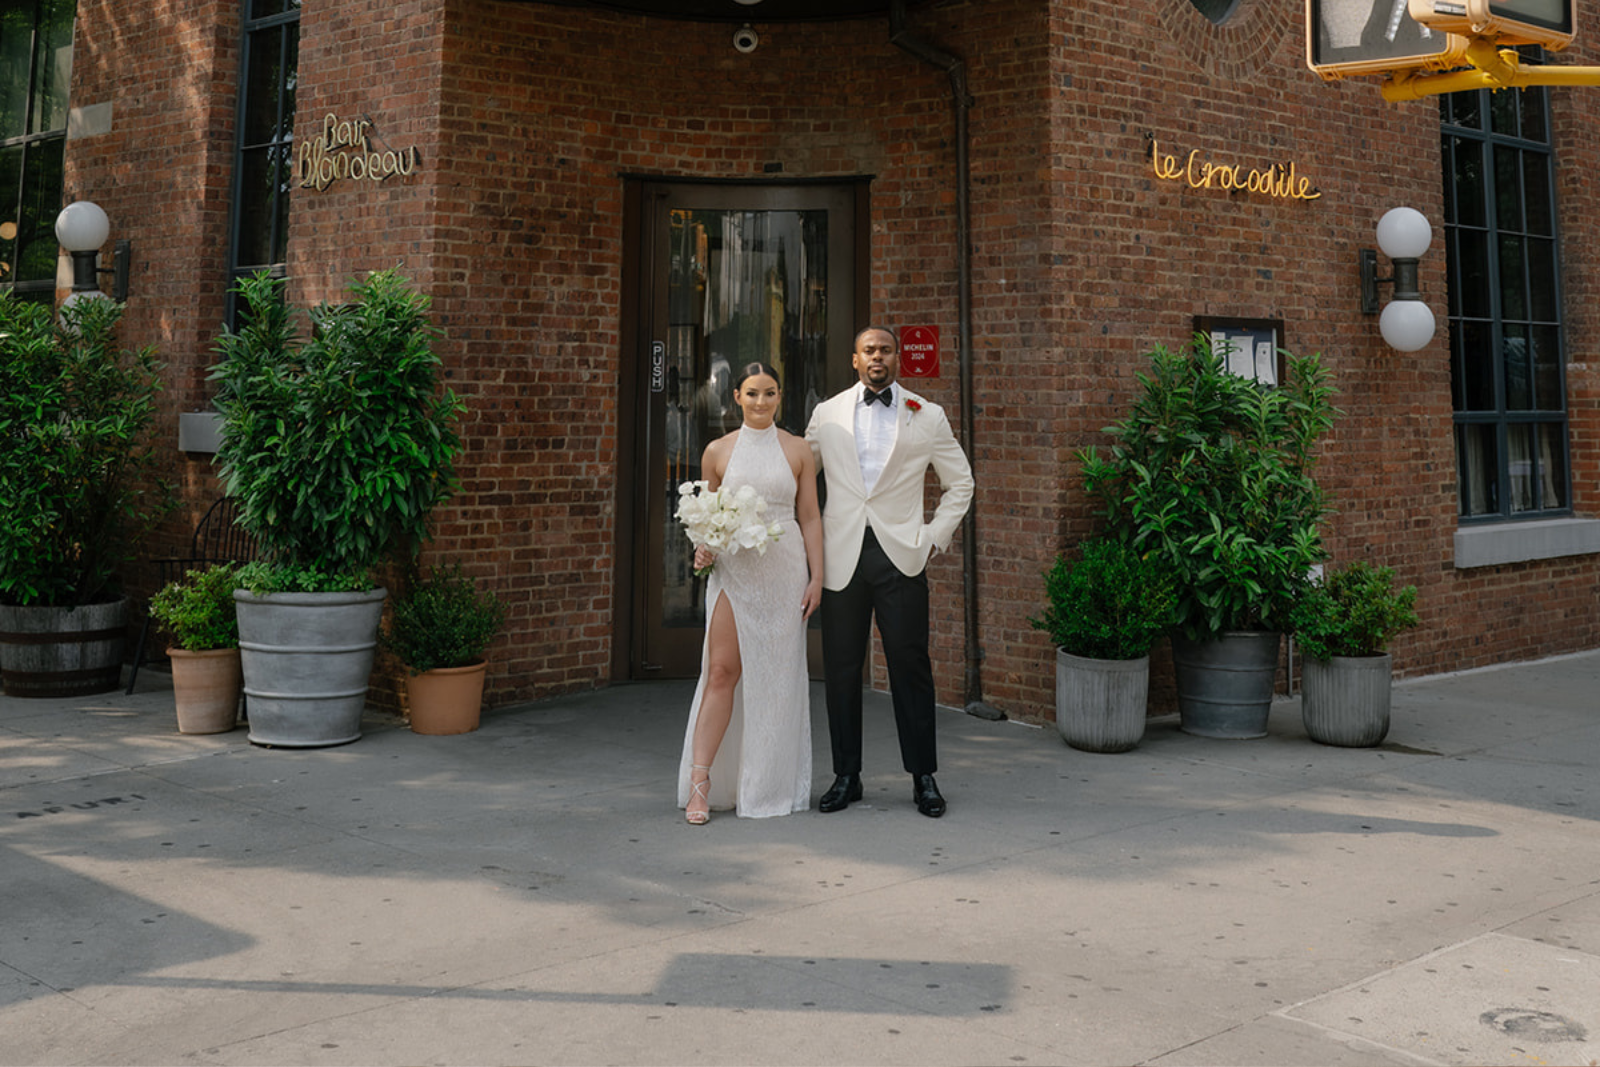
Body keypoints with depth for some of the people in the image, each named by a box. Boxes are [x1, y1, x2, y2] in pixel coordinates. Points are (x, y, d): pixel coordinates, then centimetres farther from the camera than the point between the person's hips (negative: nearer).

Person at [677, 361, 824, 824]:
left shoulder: (798, 450, 5)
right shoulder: (718, 451, 6)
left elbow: (810, 517, 6)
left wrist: (816, 577, 0)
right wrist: (703, 548, -6)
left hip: (783, 569, 0)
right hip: (733, 568, 0)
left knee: (777, 676, 4)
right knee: (722, 669, -8)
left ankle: (771, 785, 16)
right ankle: (701, 781, -5)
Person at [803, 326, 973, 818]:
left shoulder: (927, 416, 7)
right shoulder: (827, 414, 10)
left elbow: (960, 483, 14)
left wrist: (934, 536, 4)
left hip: (900, 555, -1)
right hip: (841, 556, 1)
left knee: (911, 666, -1)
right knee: (840, 669, 4)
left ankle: (924, 777, 10)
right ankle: (846, 776, 15)